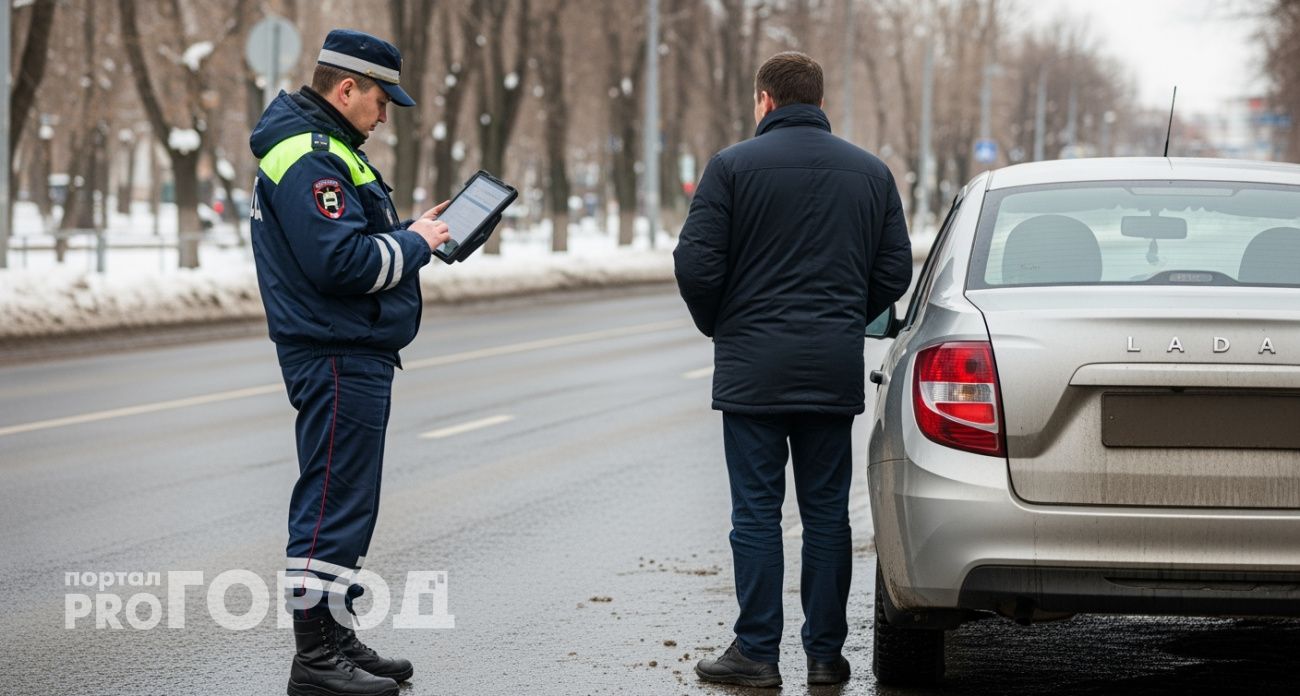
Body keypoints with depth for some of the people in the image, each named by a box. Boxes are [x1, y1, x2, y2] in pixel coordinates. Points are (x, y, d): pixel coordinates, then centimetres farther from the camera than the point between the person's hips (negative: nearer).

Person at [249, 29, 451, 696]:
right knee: (334, 504, -7)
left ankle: (336, 638, 25)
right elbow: (340, 261, -25)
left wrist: (409, 232, 10)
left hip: (350, 356, 11)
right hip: (338, 358, -11)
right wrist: (413, 243, -12)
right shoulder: (308, 158, -17)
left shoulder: (323, 149, 18)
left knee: (342, 506, 16)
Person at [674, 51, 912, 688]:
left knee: (756, 512, 0)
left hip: (753, 369, -3)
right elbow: (896, 270, 8)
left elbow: (696, 264, -9)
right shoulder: (871, 172, 8)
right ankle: (825, 653, 10)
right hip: (835, 371, 4)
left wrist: (719, 325, 9)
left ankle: (757, 653, 1)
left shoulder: (734, 166, -5)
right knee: (826, 511, 8)